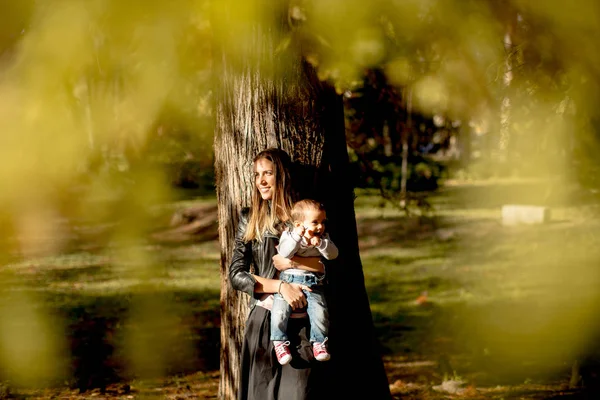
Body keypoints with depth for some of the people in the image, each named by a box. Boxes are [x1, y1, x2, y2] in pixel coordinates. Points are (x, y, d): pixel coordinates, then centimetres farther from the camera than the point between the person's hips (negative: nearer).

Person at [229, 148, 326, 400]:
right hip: (263, 319, 1)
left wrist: (291, 261, -14)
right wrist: (281, 286, -12)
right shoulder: (249, 220, 8)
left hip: (302, 321, -1)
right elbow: (236, 275, 0)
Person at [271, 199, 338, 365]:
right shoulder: (288, 235, 1)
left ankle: (319, 342, -5)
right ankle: (279, 342, -5)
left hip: (313, 284, 2)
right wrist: (297, 237, -26)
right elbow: (283, 253, -16)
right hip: (288, 281, -2)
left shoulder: (323, 238, 10)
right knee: (279, 311, -21)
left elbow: (333, 254, -4)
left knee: (320, 311, -21)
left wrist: (320, 243, -20)